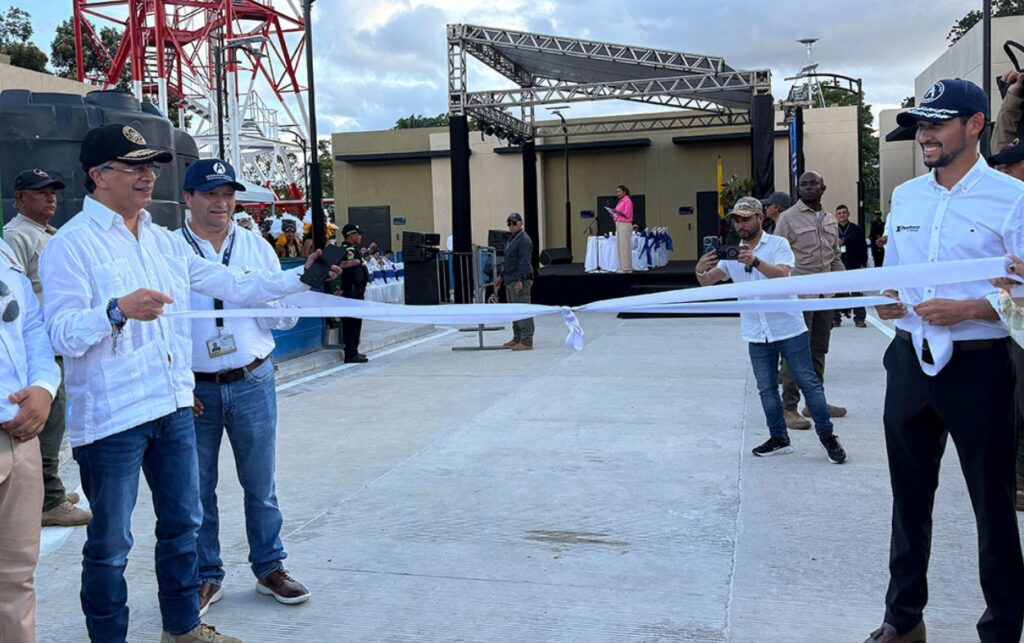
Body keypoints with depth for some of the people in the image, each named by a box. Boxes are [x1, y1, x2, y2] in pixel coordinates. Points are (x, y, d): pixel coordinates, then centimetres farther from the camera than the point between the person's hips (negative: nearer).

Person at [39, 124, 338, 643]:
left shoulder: (165, 241, 12)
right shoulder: (71, 245, -9)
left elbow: (235, 287, 14)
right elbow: (61, 333, -17)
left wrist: (302, 277, 7)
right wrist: (118, 311, -34)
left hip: (174, 406, 7)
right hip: (110, 417, -7)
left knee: (183, 523, 17)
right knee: (110, 543, 5)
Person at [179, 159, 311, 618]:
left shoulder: (257, 246, 6)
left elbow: (287, 318, 8)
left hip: (252, 383, 2)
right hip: (193, 388, -1)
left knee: (260, 483, 9)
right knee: (197, 489, 9)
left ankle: (269, 568, 24)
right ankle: (206, 577, 25)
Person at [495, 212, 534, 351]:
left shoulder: (524, 240, -12)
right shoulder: (511, 238, 19)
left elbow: (524, 262, -20)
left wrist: (520, 280, -25)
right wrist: (501, 276, 22)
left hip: (520, 281, -10)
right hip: (510, 281, 10)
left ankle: (526, 341, -8)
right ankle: (517, 339, 23)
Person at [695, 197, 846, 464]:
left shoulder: (778, 244, -6)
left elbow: (782, 275, -24)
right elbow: (708, 282, -1)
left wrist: (755, 261, -40)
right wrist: (700, 271, -25)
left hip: (789, 329, -4)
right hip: (757, 334, 4)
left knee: (809, 382, 1)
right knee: (767, 389, 10)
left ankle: (827, 436, 12)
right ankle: (779, 438, 22)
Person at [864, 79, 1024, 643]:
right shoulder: (905, 196, 9)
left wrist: (964, 310, -23)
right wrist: (885, 300, -3)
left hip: (978, 368, -5)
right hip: (910, 362, 5)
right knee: (909, 496, 15)